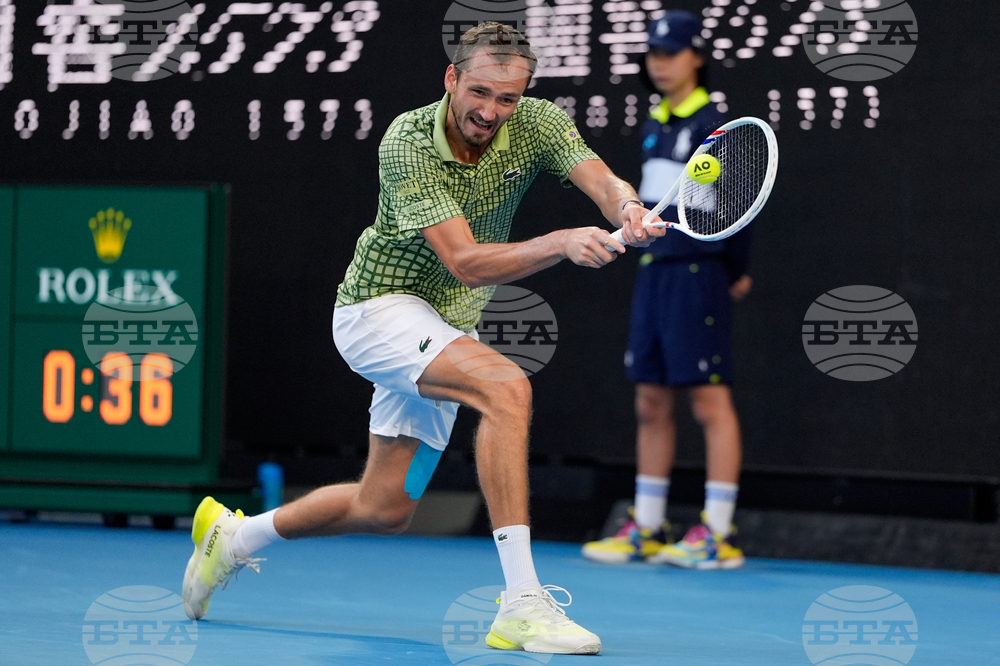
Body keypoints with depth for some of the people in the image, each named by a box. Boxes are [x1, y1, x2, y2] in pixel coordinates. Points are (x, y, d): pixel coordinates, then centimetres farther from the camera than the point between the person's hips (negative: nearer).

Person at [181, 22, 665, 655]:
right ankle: (522, 603, -35)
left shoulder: (538, 123, -11)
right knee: (507, 387, -33)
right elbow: (467, 264, -32)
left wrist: (629, 211, -50)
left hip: (448, 325, 7)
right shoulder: (407, 144, -25)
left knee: (385, 508, 13)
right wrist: (563, 242, -47)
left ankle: (235, 536, 38)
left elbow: (607, 186, -25)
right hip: (379, 305, -6)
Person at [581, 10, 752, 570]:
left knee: (710, 400, -6)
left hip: (696, 274, -8)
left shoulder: (712, 125, -9)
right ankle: (647, 530, 16)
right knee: (651, 403, 10)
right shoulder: (657, 124, 14)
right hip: (653, 272, 8)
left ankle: (719, 535, -5)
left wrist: (735, 271, -3)